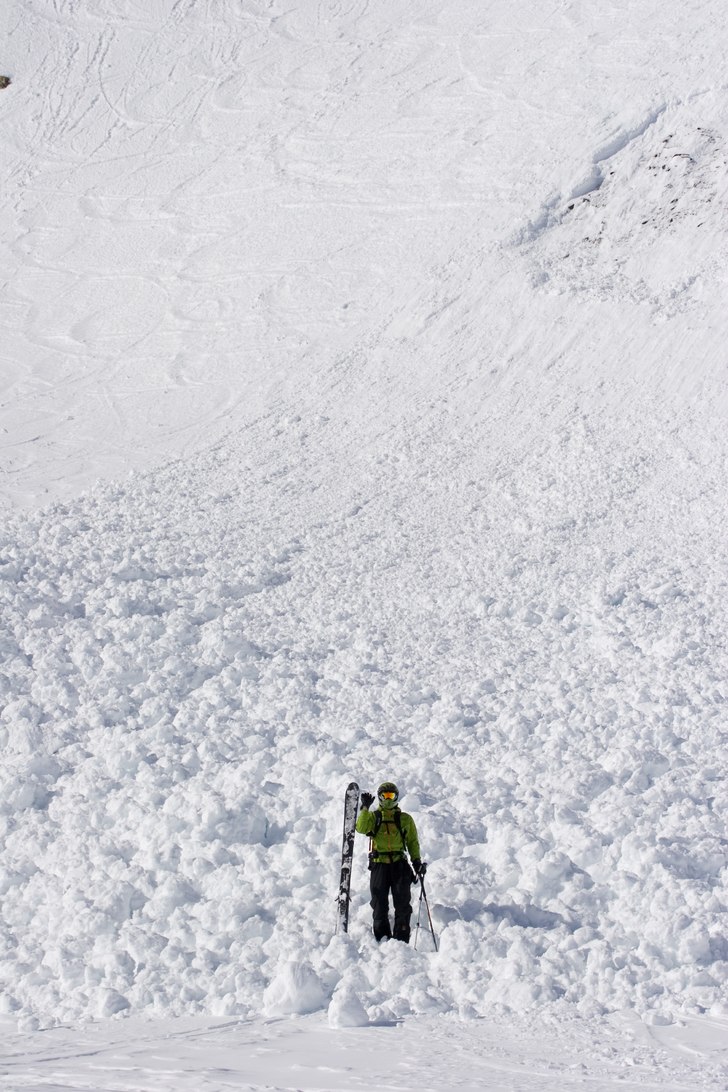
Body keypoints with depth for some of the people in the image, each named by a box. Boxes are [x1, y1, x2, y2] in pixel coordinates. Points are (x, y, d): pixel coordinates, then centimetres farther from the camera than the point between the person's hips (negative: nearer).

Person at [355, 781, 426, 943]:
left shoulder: (405, 819, 11)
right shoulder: (373, 817, 10)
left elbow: (413, 842, 15)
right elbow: (361, 828, -10)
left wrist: (417, 860, 3)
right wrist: (365, 808, -17)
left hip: (400, 864, 0)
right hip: (379, 864, 0)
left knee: (402, 903, -5)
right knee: (379, 903, 1)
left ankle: (402, 939, -2)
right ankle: (382, 938, 8)